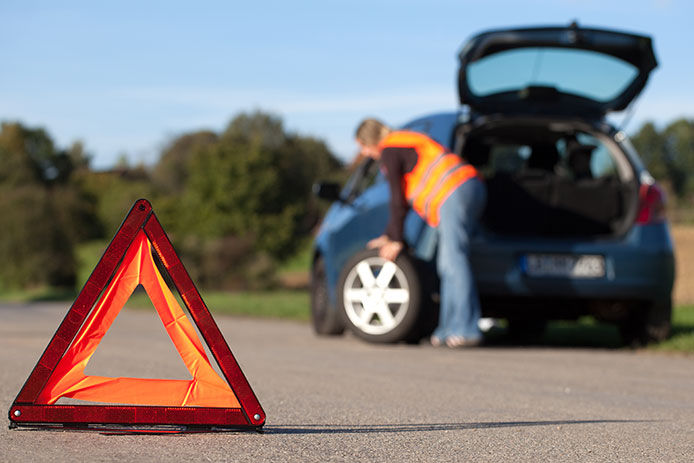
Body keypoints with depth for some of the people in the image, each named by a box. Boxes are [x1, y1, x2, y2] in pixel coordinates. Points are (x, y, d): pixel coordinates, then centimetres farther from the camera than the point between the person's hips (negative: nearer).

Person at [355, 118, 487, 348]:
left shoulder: (389, 151, 1)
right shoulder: (406, 143, 31)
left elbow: (398, 200, -1)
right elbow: (403, 199, 35)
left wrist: (396, 241, 6)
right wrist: (388, 236, 37)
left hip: (455, 193, -10)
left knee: (453, 262, -15)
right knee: (447, 265, 9)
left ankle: (467, 330, -22)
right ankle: (449, 328, 5)